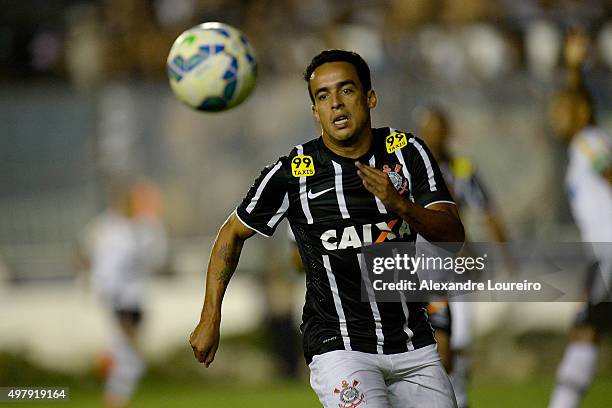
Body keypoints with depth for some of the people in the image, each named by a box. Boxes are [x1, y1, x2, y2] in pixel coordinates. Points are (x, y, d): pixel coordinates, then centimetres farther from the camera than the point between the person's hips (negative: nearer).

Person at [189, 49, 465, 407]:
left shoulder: (407, 152, 0)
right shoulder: (292, 173, -7)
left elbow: (454, 235, -8)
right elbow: (233, 233, 7)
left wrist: (400, 205, -26)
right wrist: (210, 319, 2)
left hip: (414, 347, 4)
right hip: (339, 347, -4)